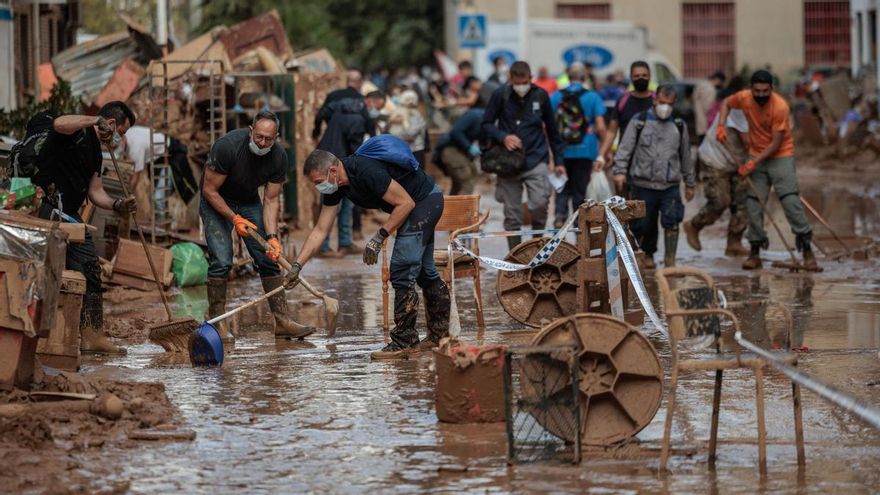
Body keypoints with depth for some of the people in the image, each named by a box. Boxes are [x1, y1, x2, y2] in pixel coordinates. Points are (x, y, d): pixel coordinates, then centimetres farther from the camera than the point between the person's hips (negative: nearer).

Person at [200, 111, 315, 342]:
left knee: (268, 258, -4)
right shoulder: (228, 146, -31)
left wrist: (272, 237, -23)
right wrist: (234, 218, -29)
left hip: (249, 202, 4)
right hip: (216, 202, -4)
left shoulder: (278, 156, -17)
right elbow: (209, 190, -23)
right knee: (221, 261, -17)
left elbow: (271, 200, -11)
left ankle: (282, 320, -1)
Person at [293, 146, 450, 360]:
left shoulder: (366, 171, -32)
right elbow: (320, 231, 1)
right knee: (424, 271, 19)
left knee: (402, 272, -13)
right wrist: (297, 266, -3)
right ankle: (440, 334, 31)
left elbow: (406, 203, -25)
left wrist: (379, 238, -23)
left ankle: (404, 341, -10)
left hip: (425, 200, -10)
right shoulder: (333, 187, -5)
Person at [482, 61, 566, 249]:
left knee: (539, 203, -19)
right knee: (512, 215, 2)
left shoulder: (540, 96, 2)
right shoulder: (501, 95, -2)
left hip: (536, 161, 0)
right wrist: (503, 137, -15)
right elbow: (486, 125, 4)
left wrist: (559, 161, 12)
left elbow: (552, 129, 12)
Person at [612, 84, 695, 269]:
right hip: (643, 184, -1)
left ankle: (670, 260, -11)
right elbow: (625, 148, 0)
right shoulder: (639, 122, 2)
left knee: (672, 221, -14)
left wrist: (690, 183, 22)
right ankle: (647, 255, 27)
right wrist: (620, 171, -13)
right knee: (644, 224, 5)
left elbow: (685, 156, 20)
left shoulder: (679, 126, 12)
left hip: (670, 186, 1)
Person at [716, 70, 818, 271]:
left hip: (781, 156, -4)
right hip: (756, 155, 4)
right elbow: (727, 103, 14)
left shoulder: (780, 106, -23)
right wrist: (721, 125, -2)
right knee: (753, 203, 2)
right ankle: (755, 252, 11)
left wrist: (753, 163, -21)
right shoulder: (744, 98, -10)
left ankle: (807, 251, -8)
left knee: (791, 200, -14)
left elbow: (776, 143, -20)